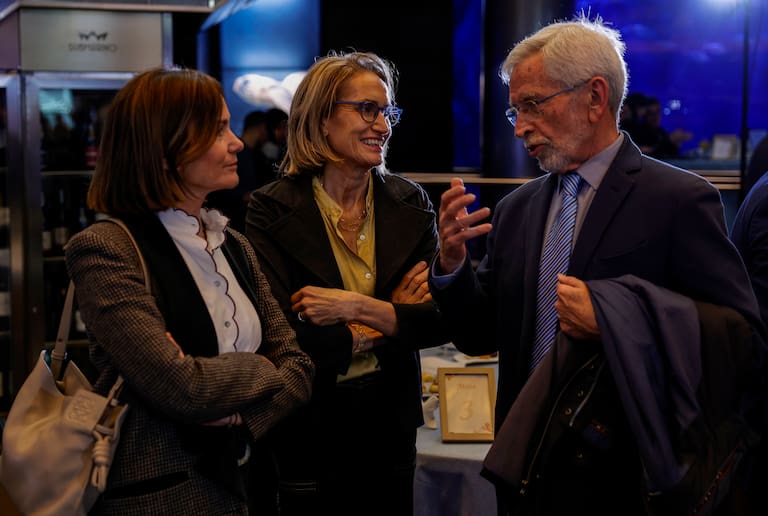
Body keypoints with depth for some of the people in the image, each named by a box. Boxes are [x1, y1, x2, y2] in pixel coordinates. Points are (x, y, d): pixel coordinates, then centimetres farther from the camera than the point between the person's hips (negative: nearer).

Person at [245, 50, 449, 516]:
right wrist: (391, 319, -10)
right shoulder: (274, 210, -10)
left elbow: (440, 320, -5)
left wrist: (357, 308, -20)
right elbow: (278, 335, -17)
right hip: (307, 433, -3)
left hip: (390, 427, 4)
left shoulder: (410, 203, 1)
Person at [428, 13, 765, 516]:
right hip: (527, 473, 5)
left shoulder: (680, 200, -11)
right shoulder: (515, 209, 6)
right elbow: (482, 336, 10)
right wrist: (452, 263, -8)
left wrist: (611, 316, -25)